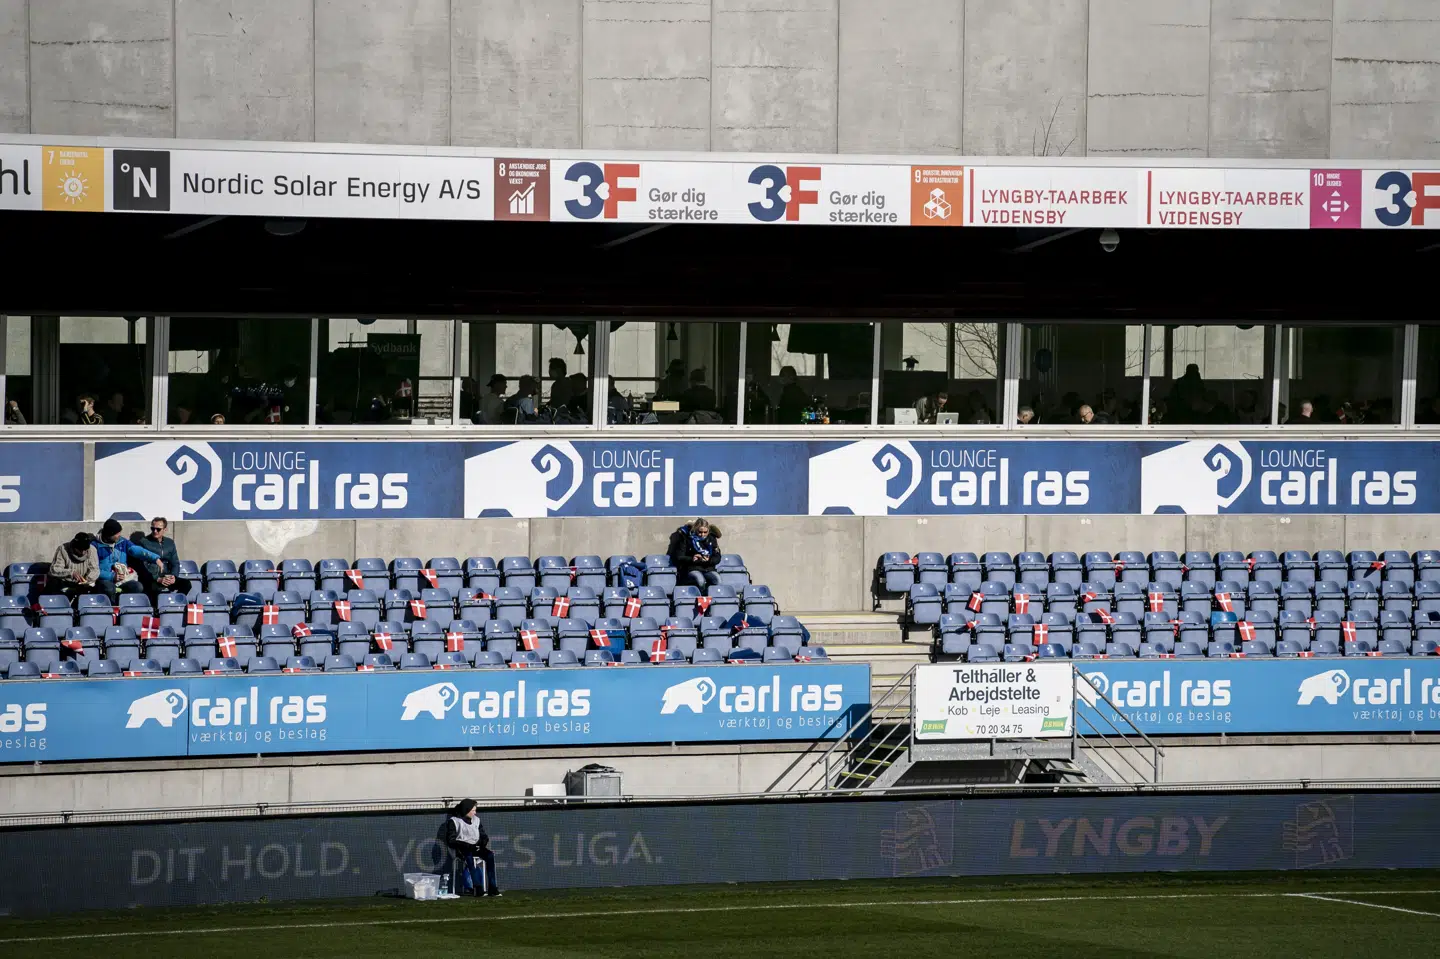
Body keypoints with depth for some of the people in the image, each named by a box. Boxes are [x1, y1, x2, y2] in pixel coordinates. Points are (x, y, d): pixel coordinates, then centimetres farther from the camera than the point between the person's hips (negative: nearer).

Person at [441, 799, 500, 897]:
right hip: (461, 849, -5)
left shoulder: (476, 820, 15)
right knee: (469, 856, -39)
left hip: (475, 848, 5)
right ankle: (476, 887, -46)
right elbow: (451, 841, -8)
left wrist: (483, 843, -5)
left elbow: (483, 836, 19)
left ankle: (492, 887, -29)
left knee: (490, 855, -24)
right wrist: (467, 846, -19)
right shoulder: (454, 821, -1)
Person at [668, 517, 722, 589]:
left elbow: (717, 558, 9)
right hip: (692, 569, -3)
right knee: (700, 581, -37)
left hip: (709, 569, 3)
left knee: (717, 580, -30)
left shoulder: (711, 539, 10)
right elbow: (678, 557, 0)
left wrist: (709, 560, -14)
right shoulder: (687, 539, 1)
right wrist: (691, 559, -19)